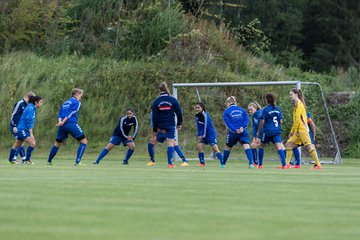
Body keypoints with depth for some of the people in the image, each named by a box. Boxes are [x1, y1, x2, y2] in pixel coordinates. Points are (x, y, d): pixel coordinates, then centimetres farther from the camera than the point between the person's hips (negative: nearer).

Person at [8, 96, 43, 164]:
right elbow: (29, 121, -21)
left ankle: (11, 159, 33)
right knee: (33, 143, -19)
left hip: (21, 130, 10)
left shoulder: (32, 108, 13)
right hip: (23, 129, -10)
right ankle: (27, 159, -12)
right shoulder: (30, 108, -16)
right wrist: (31, 134, -22)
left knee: (16, 145, 21)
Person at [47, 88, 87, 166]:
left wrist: (60, 121, -4)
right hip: (71, 124, -7)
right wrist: (63, 122, -14)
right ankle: (77, 161, -12)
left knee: (57, 143, 23)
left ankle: (49, 161, 28)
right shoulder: (76, 102, 3)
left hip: (62, 126, 7)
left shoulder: (65, 103, 25)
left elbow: (59, 114, 12)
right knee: (84, 141, -1)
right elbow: (71, 113, -10)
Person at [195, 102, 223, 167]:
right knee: (199, 147, -4)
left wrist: (203, 136, -16)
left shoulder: (205, 115, -20)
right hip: (204, 134, 7)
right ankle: (202, 163, 7)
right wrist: (199, 135, -4)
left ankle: (222, 163, -16)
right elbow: (198, 126, 7)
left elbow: (206, 126, -19)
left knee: (215, 148, -15)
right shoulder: (197, 115, 2)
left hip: (210, 133, -7)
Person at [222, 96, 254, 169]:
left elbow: (228, 123, -9)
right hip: (243, 132, 1)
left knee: (228, 147, 18)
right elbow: (246, 120, 1)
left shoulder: (226, 112, 3)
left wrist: (235, 130, -16)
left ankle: (223, 164, 31)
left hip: (233, 133, -1)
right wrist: (242, 127, -12)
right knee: (246, 146, -10)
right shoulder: (242, 110, 13)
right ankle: (251, 163, -30)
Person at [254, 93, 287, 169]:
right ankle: (284, 164, -23)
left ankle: (260, 165, 18)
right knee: (279, 147, -6)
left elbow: (262, 122, -8)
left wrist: (258, 132, 0)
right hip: (277, 131, 3)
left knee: (261, 146, 17)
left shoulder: (265, 109, -6)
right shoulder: (277, 109, 7)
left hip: (268, 131, -3)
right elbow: (281, 121, 9)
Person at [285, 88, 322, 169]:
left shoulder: (299, 104, -7)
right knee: (289, 144, 6)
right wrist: (292, 132, 18)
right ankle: (287, 164, 7)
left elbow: (297, 119, -13)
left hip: (302, 129, -10)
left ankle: (318, 165, -14)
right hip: (298, 130, 10)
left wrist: (293, 130, -10)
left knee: (308, 146, -12)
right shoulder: (296, 104, 20)